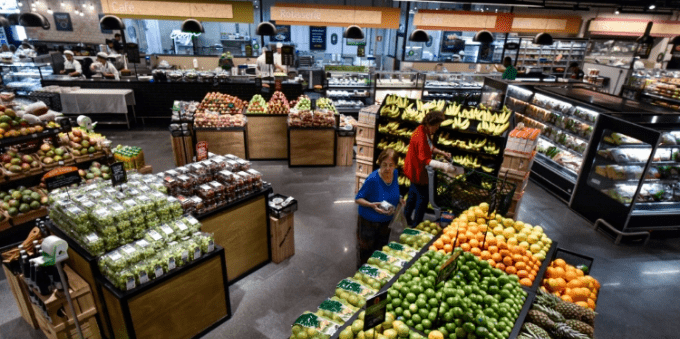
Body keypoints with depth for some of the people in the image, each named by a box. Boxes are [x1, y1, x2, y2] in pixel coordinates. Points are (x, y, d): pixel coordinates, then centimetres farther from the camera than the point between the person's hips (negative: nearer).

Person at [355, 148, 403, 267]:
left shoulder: (395, 174, -10)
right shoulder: (372, 179, -29)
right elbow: (358, 199, -19)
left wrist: (399, 199, -8)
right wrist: (372, 205, -36)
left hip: (386, 221, 6)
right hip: (369, 221, -6)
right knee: (366, 252, 14)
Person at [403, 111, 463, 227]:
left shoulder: (424, 130, 1)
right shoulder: (421, 136, -30)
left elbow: (430, 148, 14)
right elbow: (425, 160, -33)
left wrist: (442, 153, -1)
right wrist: (443, 166, -41)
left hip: (414, 169, 11)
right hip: (416, 170, -11)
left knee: (413, 194, 23)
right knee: (423, 197, 2)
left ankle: (406, 218, 40)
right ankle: (416, 225, 17)